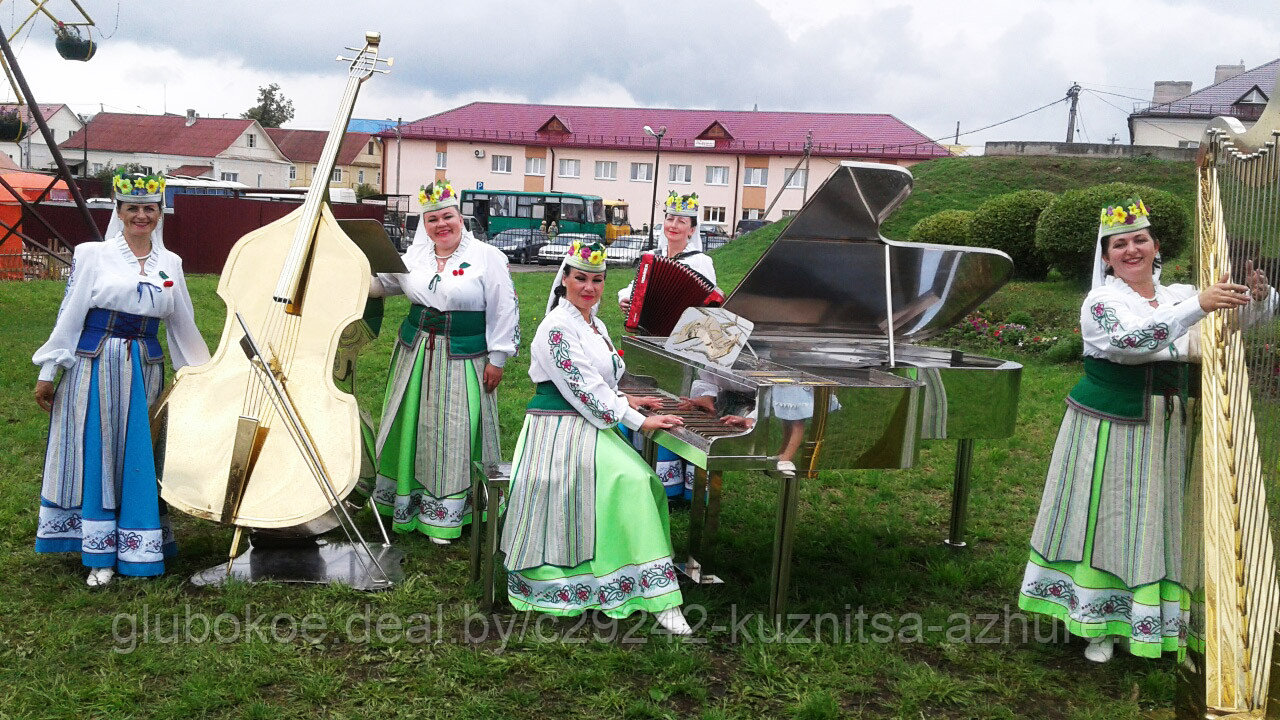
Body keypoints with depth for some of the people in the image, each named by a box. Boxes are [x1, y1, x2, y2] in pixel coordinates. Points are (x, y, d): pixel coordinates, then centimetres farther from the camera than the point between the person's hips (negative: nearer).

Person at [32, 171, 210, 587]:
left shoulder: (170, 264, 9)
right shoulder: (93, 255, -1)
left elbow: (183, 326, 15)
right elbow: (69, 316, -1)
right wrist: (48, 372, -1)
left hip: (145, 370, 3)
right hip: (94, 366, -3)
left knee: (139, 459, 5)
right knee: (94, 456, 2)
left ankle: (136, 551, 15)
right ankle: (100, 556, 10)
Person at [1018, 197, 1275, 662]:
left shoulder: (1181, 296, 8)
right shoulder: (1100, 302, -8)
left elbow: (1256, 313, 10)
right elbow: (1131, 341, -28)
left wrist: (1259, 295, -14)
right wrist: (1198, 306, -36)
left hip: (1167, 433, 4)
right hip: (1109, 432, -4)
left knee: (1157, 524, 8)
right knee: (1105, 521, 1)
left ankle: (1150, 620, 21)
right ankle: (1100, 625, 14)